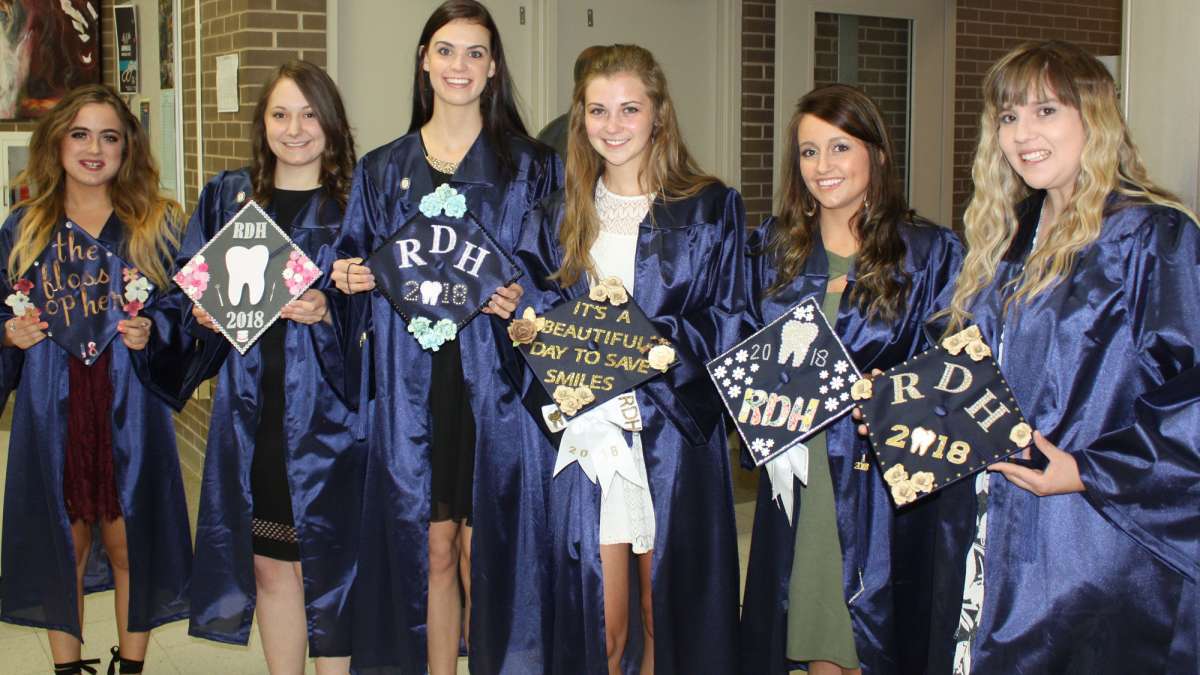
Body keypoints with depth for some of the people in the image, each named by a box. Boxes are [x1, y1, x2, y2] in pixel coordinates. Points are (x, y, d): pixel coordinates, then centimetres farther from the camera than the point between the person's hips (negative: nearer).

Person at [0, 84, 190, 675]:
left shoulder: (158, 223, 4)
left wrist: (150, 333, -14)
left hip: (129, 409, -1)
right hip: (51, 411, 2)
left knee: (129, 541, 3)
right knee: (60, 542, 7)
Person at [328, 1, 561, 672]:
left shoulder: (531, 166, 4)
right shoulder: (382, 170, 12)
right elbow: (359, 270, 17)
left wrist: (523, 301, -13)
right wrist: (351, 281, -4)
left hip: (493, 384, -2)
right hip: (411, 389, 2)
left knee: (484, 548, 1)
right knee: (431, 551, 6)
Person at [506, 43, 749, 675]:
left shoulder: (712, 210, 3)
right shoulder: (555, 219, 11)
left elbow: (730, 322, 0)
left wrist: (663, 344, -16)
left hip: (673, 438, -1)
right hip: (584, 436, 2)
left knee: (667, 621, 6)